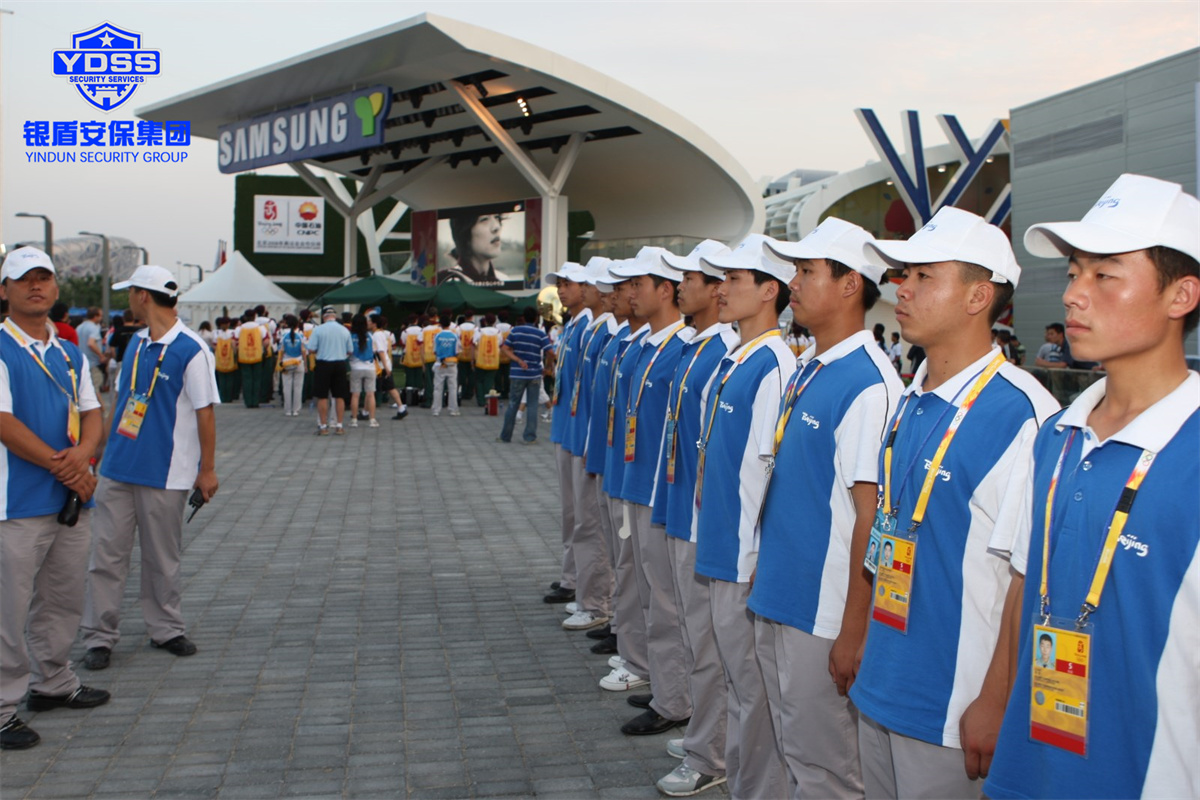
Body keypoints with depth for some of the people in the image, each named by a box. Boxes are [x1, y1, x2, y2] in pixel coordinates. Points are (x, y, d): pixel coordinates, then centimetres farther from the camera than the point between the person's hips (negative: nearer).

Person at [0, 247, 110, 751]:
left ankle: (53, 683, 33)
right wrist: (61, 466, -14)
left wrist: (82, 453, -10)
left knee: (64, 600, 17)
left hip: (73, 500, 7)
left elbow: (91, 413, 12)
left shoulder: (71, 355, 14)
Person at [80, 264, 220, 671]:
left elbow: (205, 412, -11)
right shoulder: (136, 343, 9)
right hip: (117, 469, 6)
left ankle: (166, 629, 24)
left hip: (165, 474, -6)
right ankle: (100, 637, 13)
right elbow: (121, 399, 18)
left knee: (163, 558, 8)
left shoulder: (191, 351, -12)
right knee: (106, 554, 5)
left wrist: (207, 470, -10)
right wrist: (104, 448, 15)